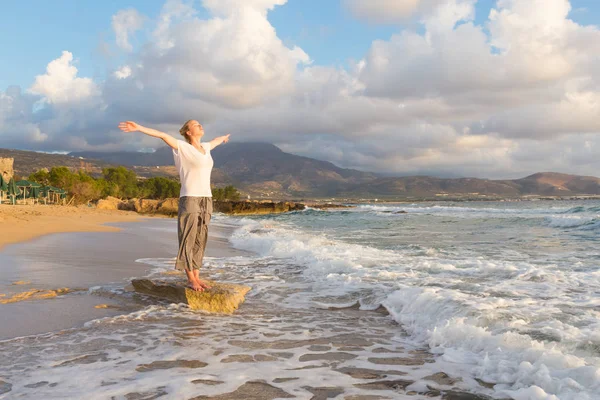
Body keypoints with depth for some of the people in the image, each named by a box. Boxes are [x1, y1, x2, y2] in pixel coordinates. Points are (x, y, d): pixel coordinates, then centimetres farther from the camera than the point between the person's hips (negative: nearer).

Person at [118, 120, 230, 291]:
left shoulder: (205, 147, 15)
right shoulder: (183, 147, -4)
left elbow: (216, 140, 39)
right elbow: (162, 135, -15)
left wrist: (223, 138, 62)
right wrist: (139, 128, -27)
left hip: (206, 200, 7)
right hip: (189, 199, -7)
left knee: (199, 240, 9)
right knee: (188, 240, -1)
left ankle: (196, 277, 15)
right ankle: (190, 278, 5)